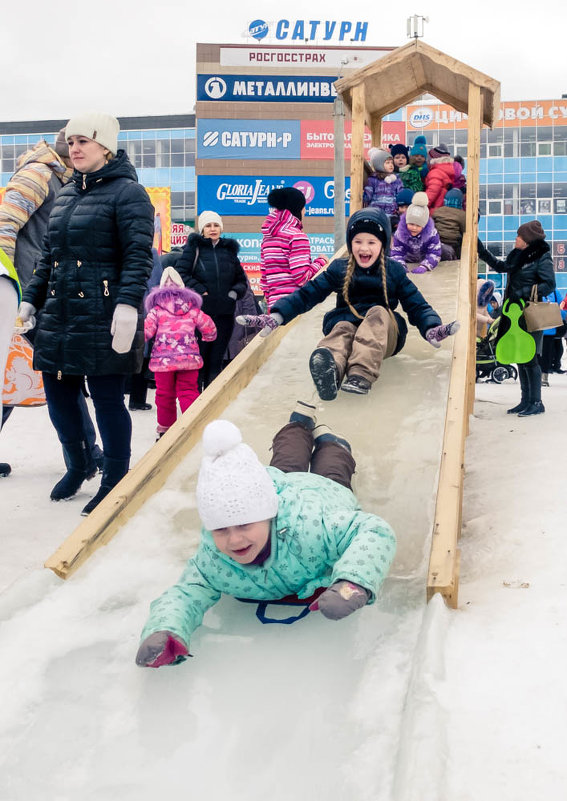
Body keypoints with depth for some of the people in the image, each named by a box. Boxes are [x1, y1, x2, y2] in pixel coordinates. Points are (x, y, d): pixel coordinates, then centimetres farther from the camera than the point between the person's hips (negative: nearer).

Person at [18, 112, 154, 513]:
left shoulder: (127, 192, -6)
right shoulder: (67, 193, 17)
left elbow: (138, 255, -16)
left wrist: (128, 305, -26)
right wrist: (30, 299, 18)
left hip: (103, 319, -8)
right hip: (59, 315, 8)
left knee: (107, 397, -1)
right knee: (57, 391, 12)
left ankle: (115, 481, 15)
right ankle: (79, 464, 34)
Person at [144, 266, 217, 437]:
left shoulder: (156, 309, 1)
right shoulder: (192, 308, 9)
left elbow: (146, 331, -4)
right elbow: (208, 327, 14)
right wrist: (208, 338, 35)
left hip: (163, 359, -1)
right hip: (189, 357, 1)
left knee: (164, 394, 11)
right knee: (188, 391, 8)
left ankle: (165, 427, 21)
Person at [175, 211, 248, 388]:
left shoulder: (229, 250, 15)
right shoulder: (194, 248, 5)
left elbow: (242, 279, 21)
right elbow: (181, 273, -3)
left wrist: (235, 292, 1)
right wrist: (200, 290, -11)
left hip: (225, 314, 3)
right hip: (199, 312, -3)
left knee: (216, 360, 6)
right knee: (199, 358, -4)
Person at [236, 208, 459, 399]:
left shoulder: (394, 271, 10)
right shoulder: (339, 269, 11)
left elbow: (416, 305, 5)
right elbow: (307, 294, 6)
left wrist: (431, 328, -17)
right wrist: (277, 316, -11)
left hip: (383, 337, 0)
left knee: (378, 312, -31)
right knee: (342, 329, -34)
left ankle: (361, 376, -58)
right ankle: (328, 370, -73)